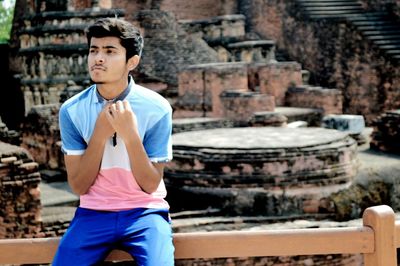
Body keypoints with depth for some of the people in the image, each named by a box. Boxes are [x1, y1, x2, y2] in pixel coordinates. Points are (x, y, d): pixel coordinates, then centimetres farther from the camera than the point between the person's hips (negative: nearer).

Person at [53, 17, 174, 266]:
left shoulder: (156, 108, -10)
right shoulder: (72, 110, -5)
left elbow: (150, 185, -10)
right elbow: (79, 185, -6)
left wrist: (130, 134, -24)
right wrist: (100, 134, -18)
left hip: (144, 212, -2)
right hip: (94, 213, 2)